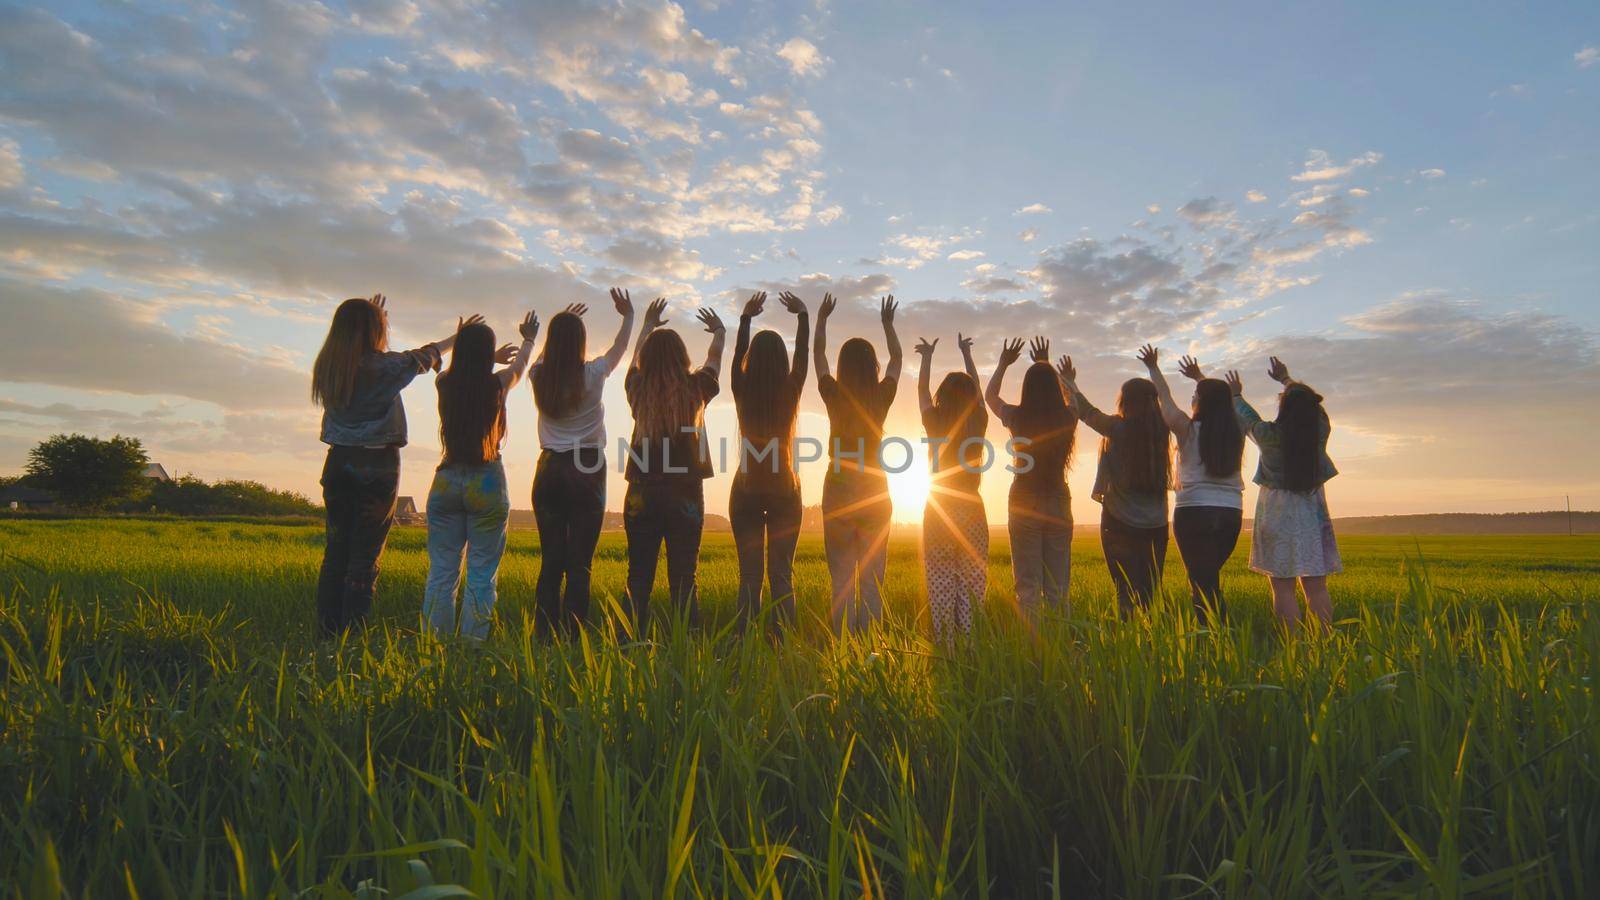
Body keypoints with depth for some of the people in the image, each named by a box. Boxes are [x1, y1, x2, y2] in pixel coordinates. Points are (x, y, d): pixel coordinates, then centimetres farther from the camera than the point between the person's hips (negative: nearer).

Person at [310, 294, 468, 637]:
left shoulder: (327, 366, 7)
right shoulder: (383, 365, -9)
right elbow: (425, 356, 7)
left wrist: (371, 317, 43)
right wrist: (457, 337, 26)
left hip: (338, 463, 6)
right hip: (377, 466, -6)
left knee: (335, 553, 11)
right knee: (364, 558, -2)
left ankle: (327, 632, 15)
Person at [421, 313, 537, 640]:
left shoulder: (445, 383, 2)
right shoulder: (497, 384, -4)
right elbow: (521, 363, 20)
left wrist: (495, 356, 46)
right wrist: (529, 340, 41)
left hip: (446, 481, 3)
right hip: (487, 484, -3)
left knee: (441, 573, 7)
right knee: (481, 577, 1)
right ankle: (471, 647, 2)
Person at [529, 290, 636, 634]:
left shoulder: (539, 375, 1)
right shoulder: (592, 374, -8)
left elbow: (548, 353, 26)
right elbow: (618, 348, 13)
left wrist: (562, 322, 39)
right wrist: (628, 316, 28)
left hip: (549, 471, 4)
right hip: (587, 472, -4)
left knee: (550, 561, 9)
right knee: (579, 564, -2)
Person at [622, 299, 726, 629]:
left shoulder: (638, 389, 1)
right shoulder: (694, 389, -2)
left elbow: (636, 356, 24)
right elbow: (714, 360, 20)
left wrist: (648, 326, 43)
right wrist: (719, 332, 41)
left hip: (642, 494, 1)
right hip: (686, 494, -1)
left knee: (638, 577, 6)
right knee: (683, 579, 2)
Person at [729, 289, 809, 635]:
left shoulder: (743, 391, -4)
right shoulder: (790, 391, -5)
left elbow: (738, 354, 14)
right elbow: (803, 354, 11)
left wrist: (746, 318, 28)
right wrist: (803, 316, 25)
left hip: (746, 490, 1)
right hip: (785, 490, 0)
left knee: (749, 574, 4)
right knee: (782, 574, 4)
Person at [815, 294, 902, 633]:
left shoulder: (834, 396, -4)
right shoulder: (882, 397, -2)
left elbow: (818, 353, 14)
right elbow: (897, 357, 18)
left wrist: (822, 318, 27)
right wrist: (888, 323, 31)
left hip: (838, 491, -1)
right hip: (875, 492, 1)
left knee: (841, 578, 3)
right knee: (872, 580, 5)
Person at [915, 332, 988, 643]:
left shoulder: (935, 425, -5)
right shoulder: (978, 423, 0)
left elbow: (922, 390, 12)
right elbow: (977, 390, 18)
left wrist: (927, 356, 27)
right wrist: (966, 354, 32)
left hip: (937, 512, -2)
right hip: (972, 513, 2)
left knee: (941, 589, 2)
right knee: (973, 588, 5)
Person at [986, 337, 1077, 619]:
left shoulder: (1017, 418, -9)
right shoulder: (1067, 418, -3)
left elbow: (990, 395, 13)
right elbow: (1070, 396, 23)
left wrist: (1003, 364, 23)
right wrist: (1047, 366, 31)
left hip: (1024, 503, -2)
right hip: (1059, 503, 2)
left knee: (1028, 585, 1)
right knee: (1058, 587, 9)